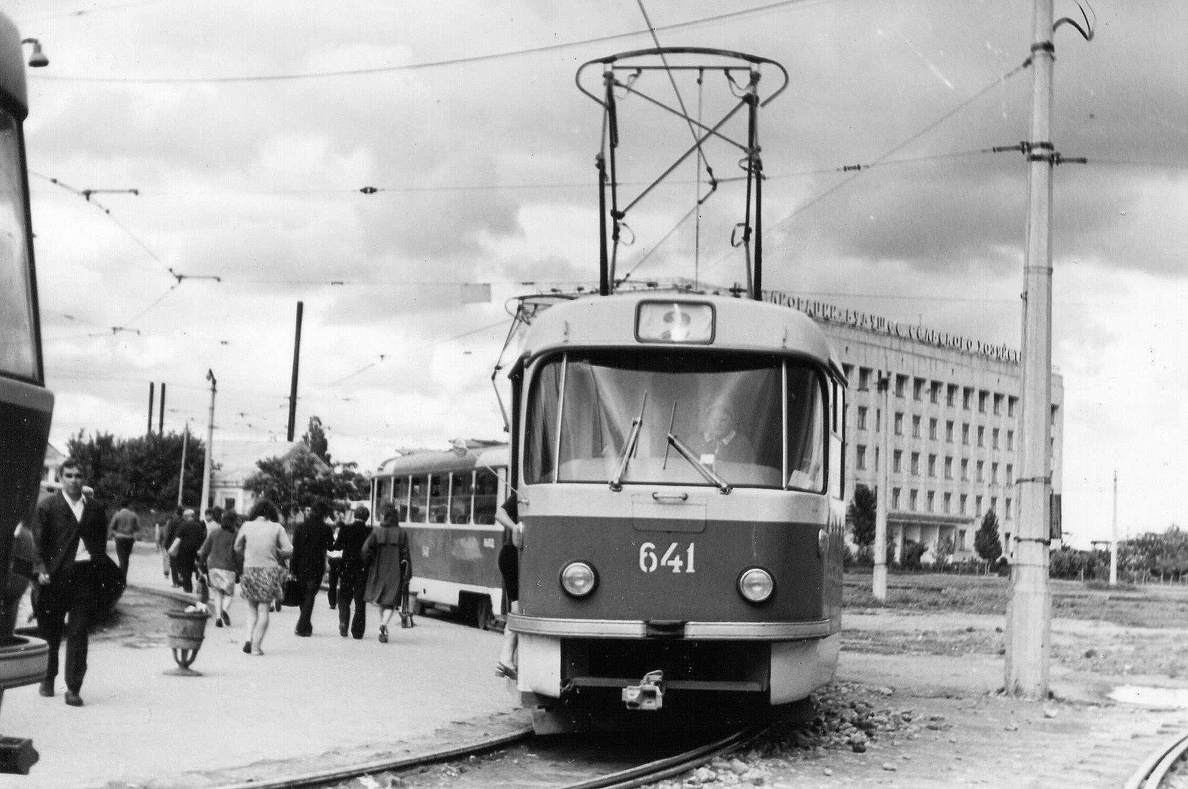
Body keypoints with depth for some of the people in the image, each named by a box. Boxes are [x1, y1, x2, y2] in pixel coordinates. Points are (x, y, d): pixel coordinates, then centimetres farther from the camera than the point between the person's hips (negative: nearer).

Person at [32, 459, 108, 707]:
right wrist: (41, 569, -12)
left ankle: (73, 688, -2)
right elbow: (38, 540, -2)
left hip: (85, 575, 1)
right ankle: (48, 679, 30)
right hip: (55, 575, -1)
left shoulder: (95, 508, 11)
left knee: (79, 634, -4)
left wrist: (100, 570, 5)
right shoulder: (47, 506, 2)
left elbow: (101, 542, 15)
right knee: (50, 630, 10)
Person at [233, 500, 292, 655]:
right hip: (270, 570, -2)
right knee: (263, 610, 3)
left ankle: (249, 638, -2)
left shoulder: (247, 526, 3)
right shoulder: (277, 528, -2)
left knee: (252, 608, 16)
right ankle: (256, 645, -2)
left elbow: (237, 547, 12)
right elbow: (288, 550, -6)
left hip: (250, 569, 2)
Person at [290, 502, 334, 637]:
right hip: (316, 568, -3)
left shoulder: (300, 527, 1)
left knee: (303, 597, 16)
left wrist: (292, 569, 2)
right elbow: (330, 547, 3)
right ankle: (303, 627, -6)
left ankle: (306, 626, 22)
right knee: (310, 597, 2)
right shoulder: (326, 529, -8)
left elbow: (294, 548, 0)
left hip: (300, 567, 3)